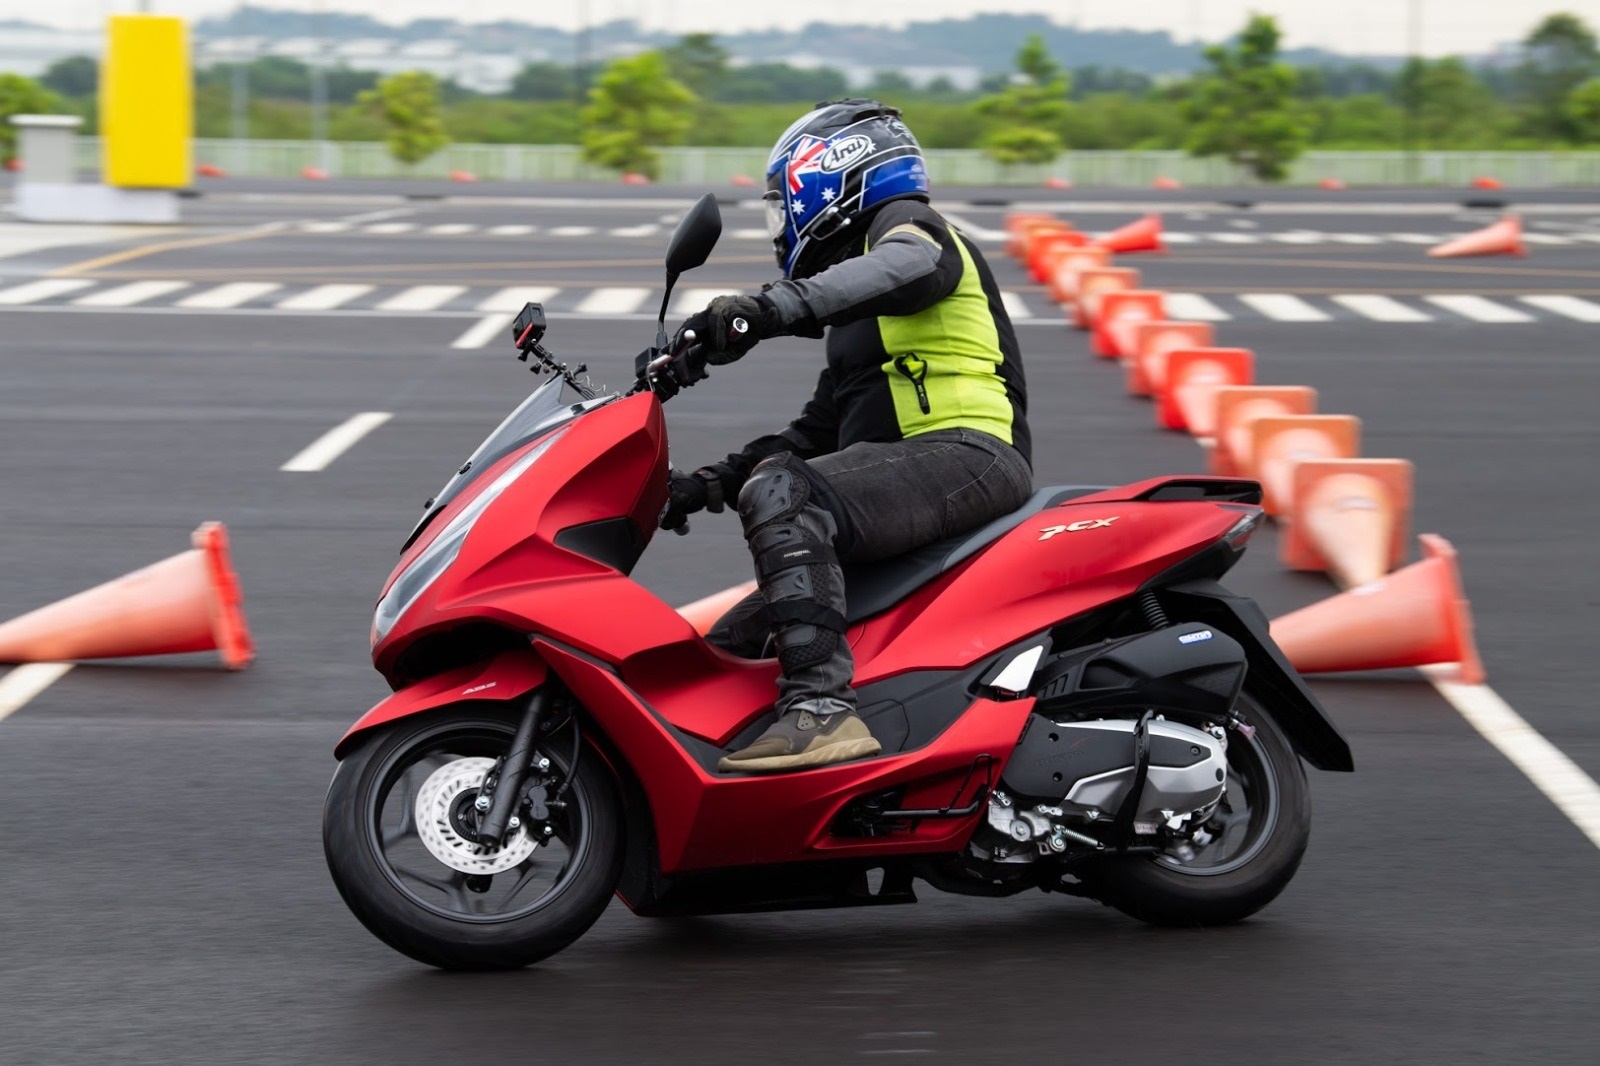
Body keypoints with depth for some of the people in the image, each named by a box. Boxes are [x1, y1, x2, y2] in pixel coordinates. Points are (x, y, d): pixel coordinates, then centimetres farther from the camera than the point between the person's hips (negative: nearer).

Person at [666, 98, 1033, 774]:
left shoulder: (907, 226, 4)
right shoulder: (854, 320, 34)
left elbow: (908, 266, -23)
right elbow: (817, 432, 35)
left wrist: (769, 309, -36)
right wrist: (709, 485, 22)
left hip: (967, 453, -10)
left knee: (779, 493, -34)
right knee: (730, 644, 8)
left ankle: (822, 706, -45)